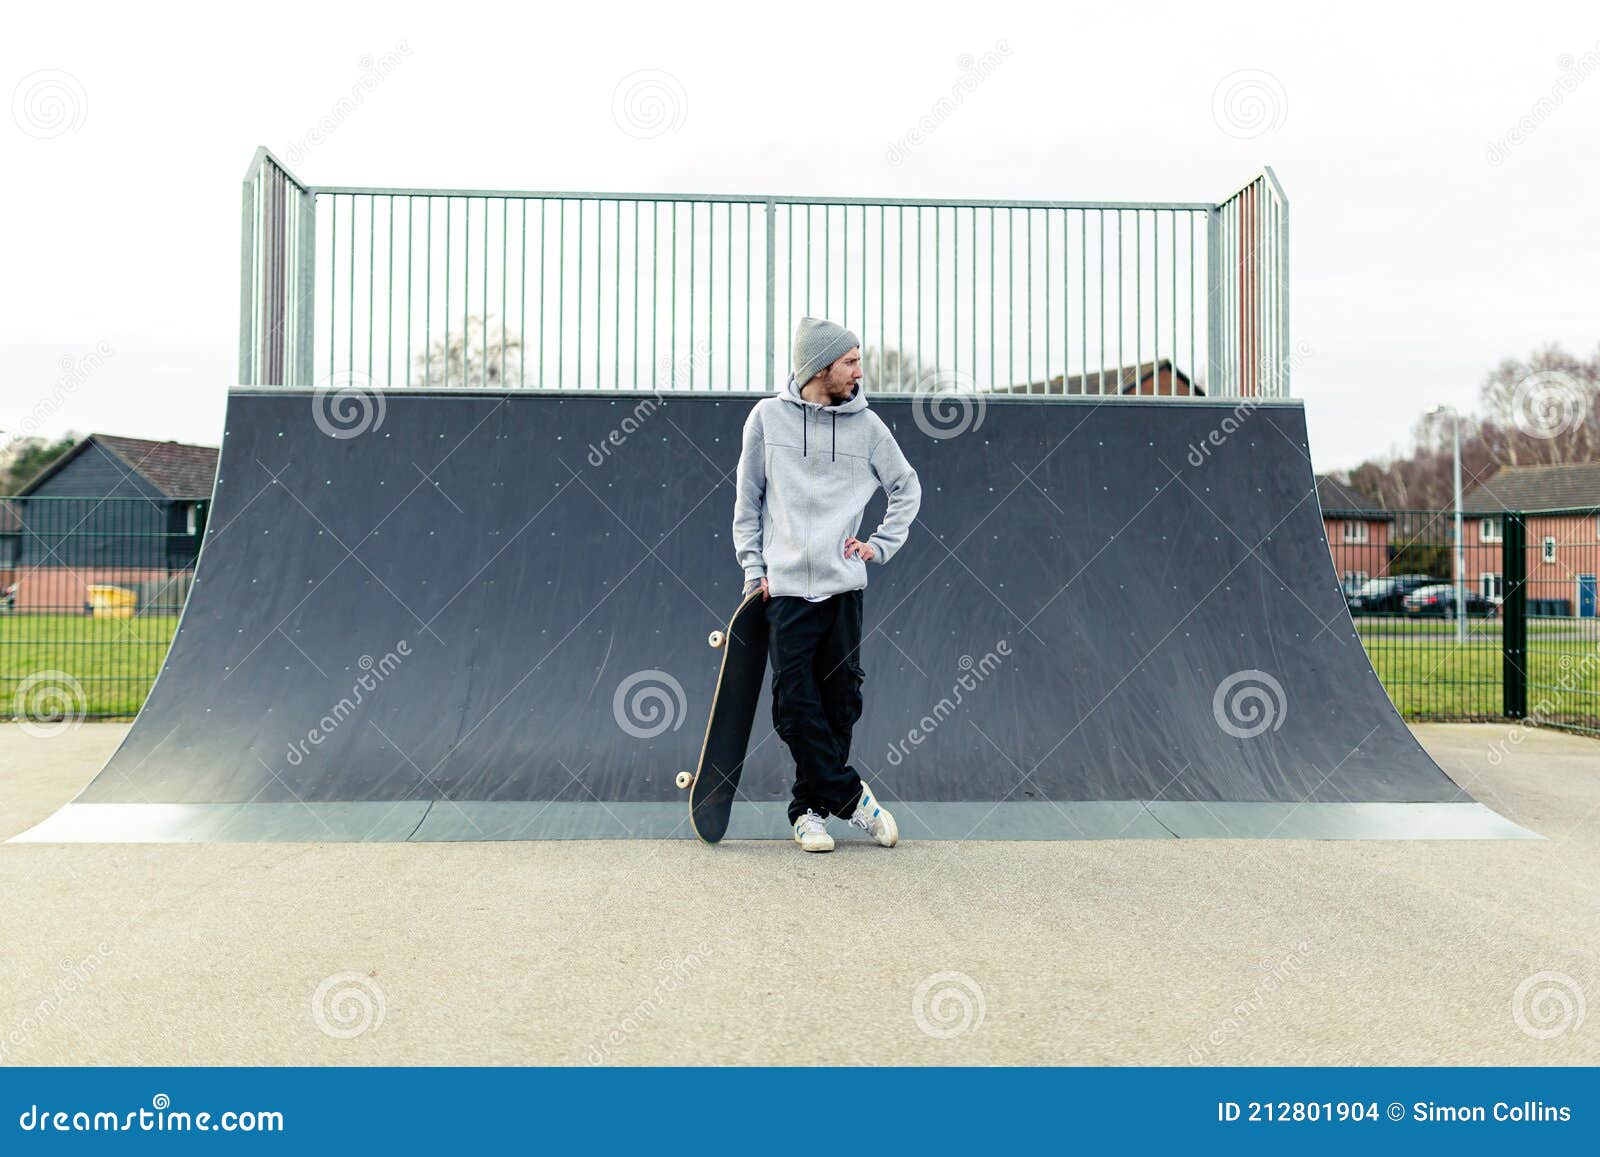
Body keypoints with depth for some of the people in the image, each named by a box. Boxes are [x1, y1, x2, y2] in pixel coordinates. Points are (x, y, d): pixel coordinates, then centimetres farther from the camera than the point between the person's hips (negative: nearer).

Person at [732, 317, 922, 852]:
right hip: (786, 587, -1)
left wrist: (881, 545, 7)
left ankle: (811, 807, 17)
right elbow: (748, 498, 9)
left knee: (840, 701, 3)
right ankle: (851, 795, 8)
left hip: (845, 586, 1)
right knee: (796, 706, -5)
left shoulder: (867, 424, 6)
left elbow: (907, 487, 18)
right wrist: (753, 567, 3)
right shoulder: (768, 416, 3)